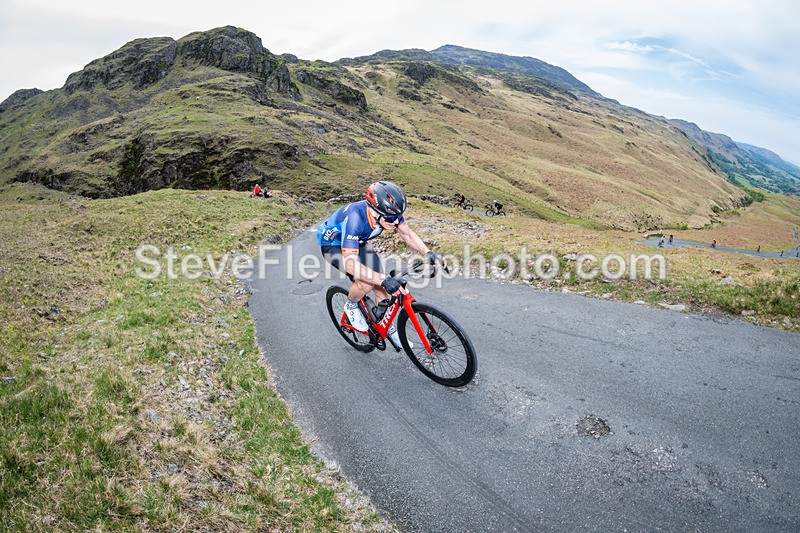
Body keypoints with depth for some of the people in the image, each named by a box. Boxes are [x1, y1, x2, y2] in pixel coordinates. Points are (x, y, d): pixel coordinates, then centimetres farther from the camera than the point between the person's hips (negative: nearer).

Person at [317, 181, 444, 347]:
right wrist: (384, 280, -53)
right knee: (367, 282, -27)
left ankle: (389, 329, 22)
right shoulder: (355, 218, -44)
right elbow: (350, 263, -46)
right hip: (333, 245, -6)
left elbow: (408, 234, -10)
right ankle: (351, 306, 5)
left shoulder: (389, 211, -25)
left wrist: (430, 254, -25)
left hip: (358, 242, 6)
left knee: (380, 287, 1)